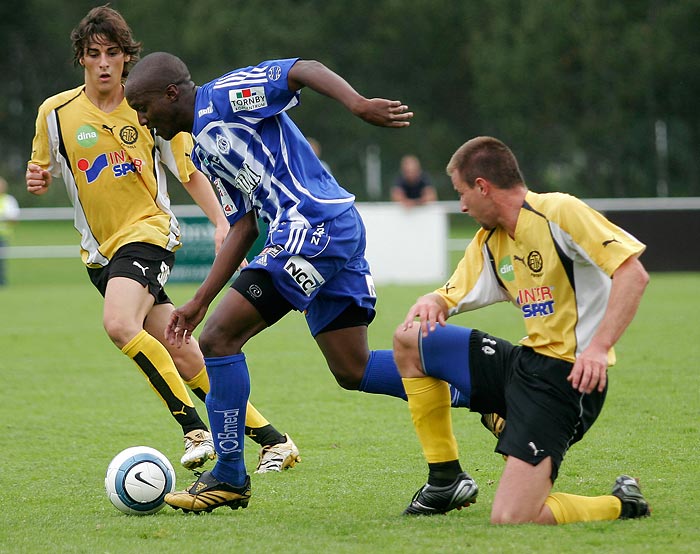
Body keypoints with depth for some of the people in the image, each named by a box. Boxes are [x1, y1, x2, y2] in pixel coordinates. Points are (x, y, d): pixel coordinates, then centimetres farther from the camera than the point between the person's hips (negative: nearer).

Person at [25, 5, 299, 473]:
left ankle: (195, 428, -26)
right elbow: (43, 173, 15)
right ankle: (271, 439, 9)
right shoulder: (56, 113, 2)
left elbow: (191, 172, 5)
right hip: (100, 252, 3)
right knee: (180, 355, 0)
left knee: (120, 324, -31)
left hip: (149, 233, -3)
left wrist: (221, 222, -8)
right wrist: (37, 181, -9)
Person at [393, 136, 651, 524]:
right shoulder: (488, 243, 13)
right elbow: (450, 298, 20)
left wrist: (598, 347, -29)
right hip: (524, 361, 9)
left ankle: (621, 505, 5)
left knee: (510, 519, -21)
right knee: (409, 339, 13)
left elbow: (633, 273, -19)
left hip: (567, 378, -9)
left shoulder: (559, 212, -13)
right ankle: (445, 480, 20)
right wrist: (428, 304, -5)